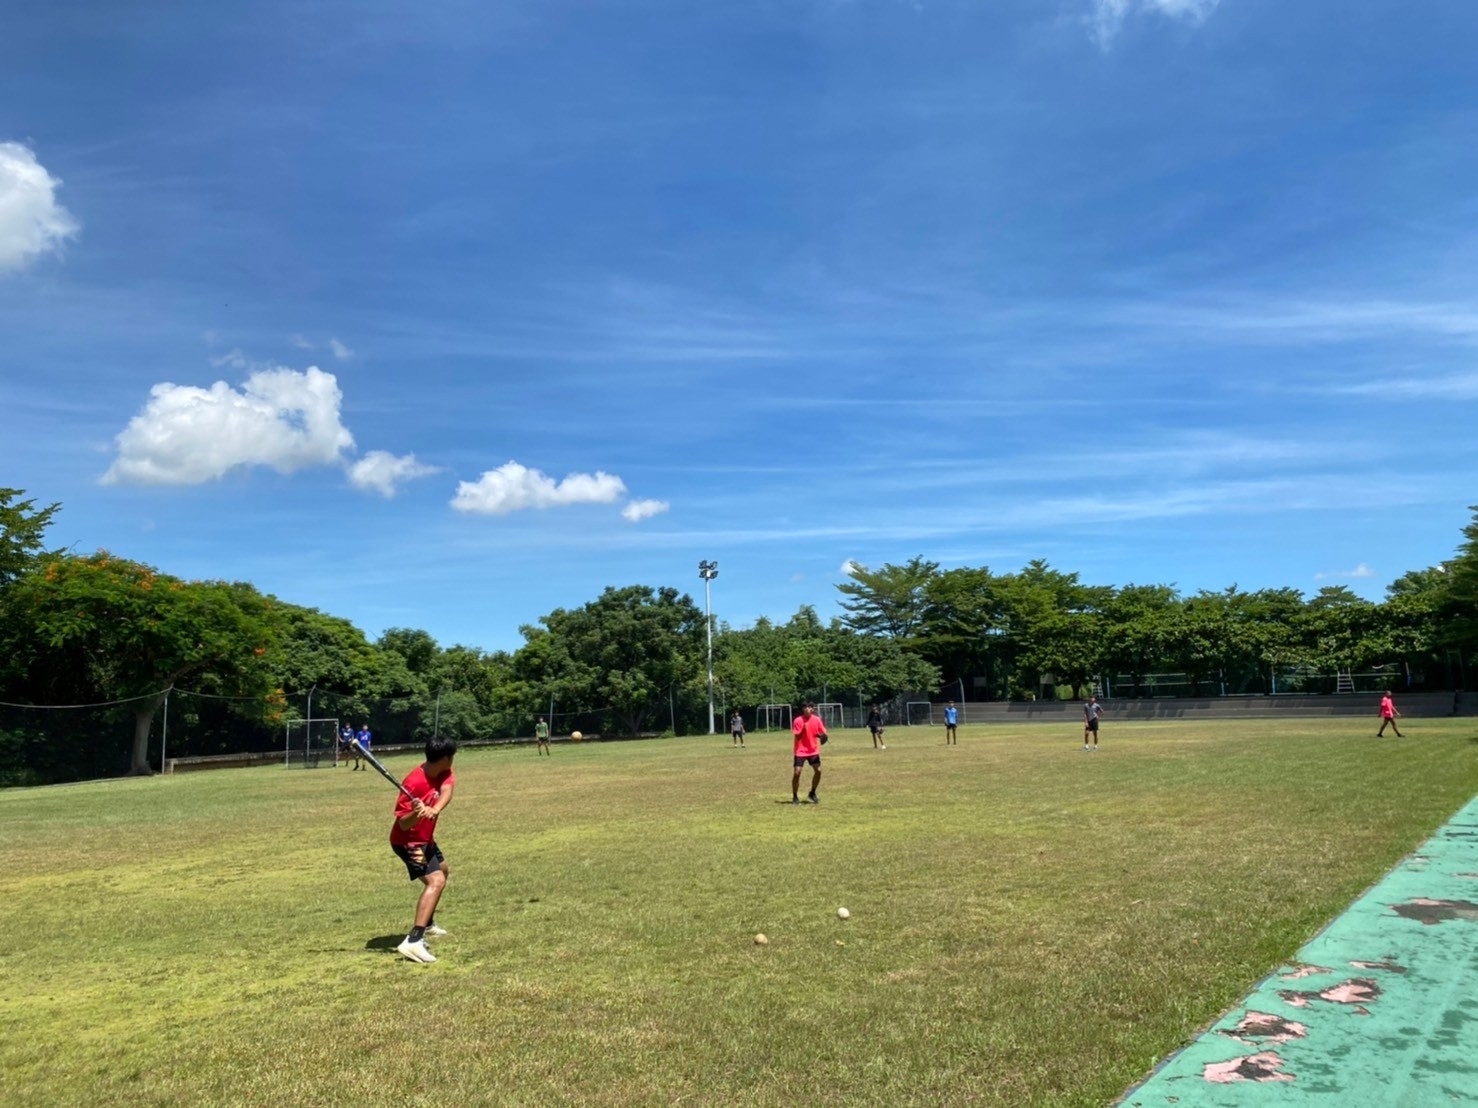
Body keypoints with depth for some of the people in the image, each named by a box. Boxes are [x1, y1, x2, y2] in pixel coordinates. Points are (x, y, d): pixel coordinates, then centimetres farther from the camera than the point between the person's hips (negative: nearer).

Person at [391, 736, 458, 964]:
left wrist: (435, 810, -47)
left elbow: (446, 791, -27)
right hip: (407, 841, -9)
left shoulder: (443, 773, -6)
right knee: (436, 880, -27)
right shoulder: (414, 783, -29)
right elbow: (403, 825, -26)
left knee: (442, 869, 31)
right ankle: (413, 942, -33)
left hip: (426, 838, 10)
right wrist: (417, 814, -46)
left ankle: (427, 923, 50)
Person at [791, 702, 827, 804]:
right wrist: (803, 729, -30)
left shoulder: (816, 719, -2)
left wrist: (822, 735, -17)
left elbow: (822, 733, 6)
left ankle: (812, 793, 15)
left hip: (813, 751, 3)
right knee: (797, 772, -9)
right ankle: (795, 797, 9)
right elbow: (797, 737, -14)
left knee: (818, 770, -7)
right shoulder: (798, 720, -12)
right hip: (801, 751, -3)